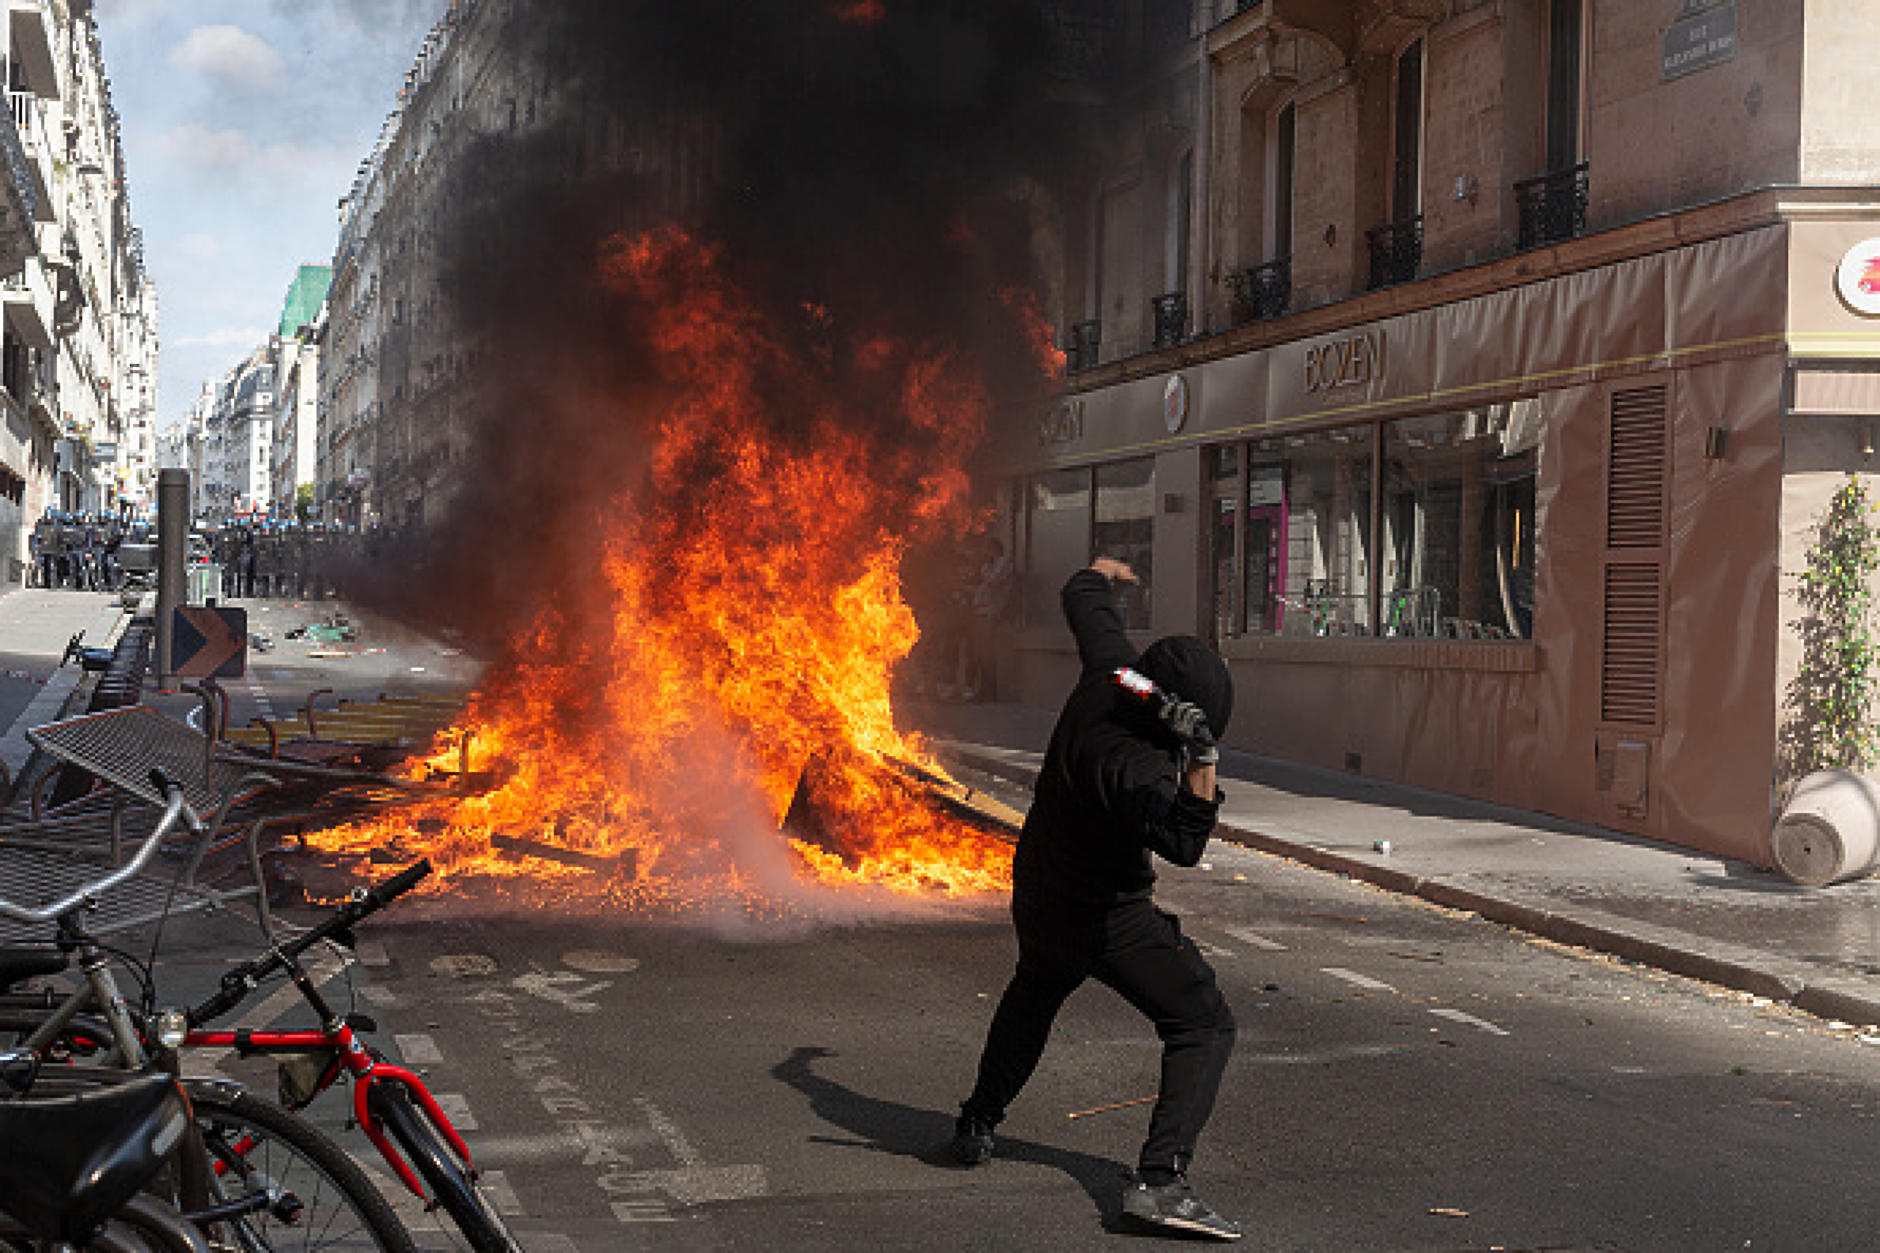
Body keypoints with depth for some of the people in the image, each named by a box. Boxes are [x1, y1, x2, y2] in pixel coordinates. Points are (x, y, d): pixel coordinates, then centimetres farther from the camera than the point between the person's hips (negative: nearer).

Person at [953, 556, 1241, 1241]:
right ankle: (1160, 1180, -18)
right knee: (1204, 1026, -5)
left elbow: (1084, 601, 6)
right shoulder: (1133, 765, -35)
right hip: (1106, 919, -8)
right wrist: (1202, 761, -56)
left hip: (1036, 895, 9)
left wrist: (1100, 572, 27)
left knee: (1032, 997, 34)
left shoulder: (1111, 670, -13)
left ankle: (977, 1126, 45)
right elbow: (1184, 842, -45)